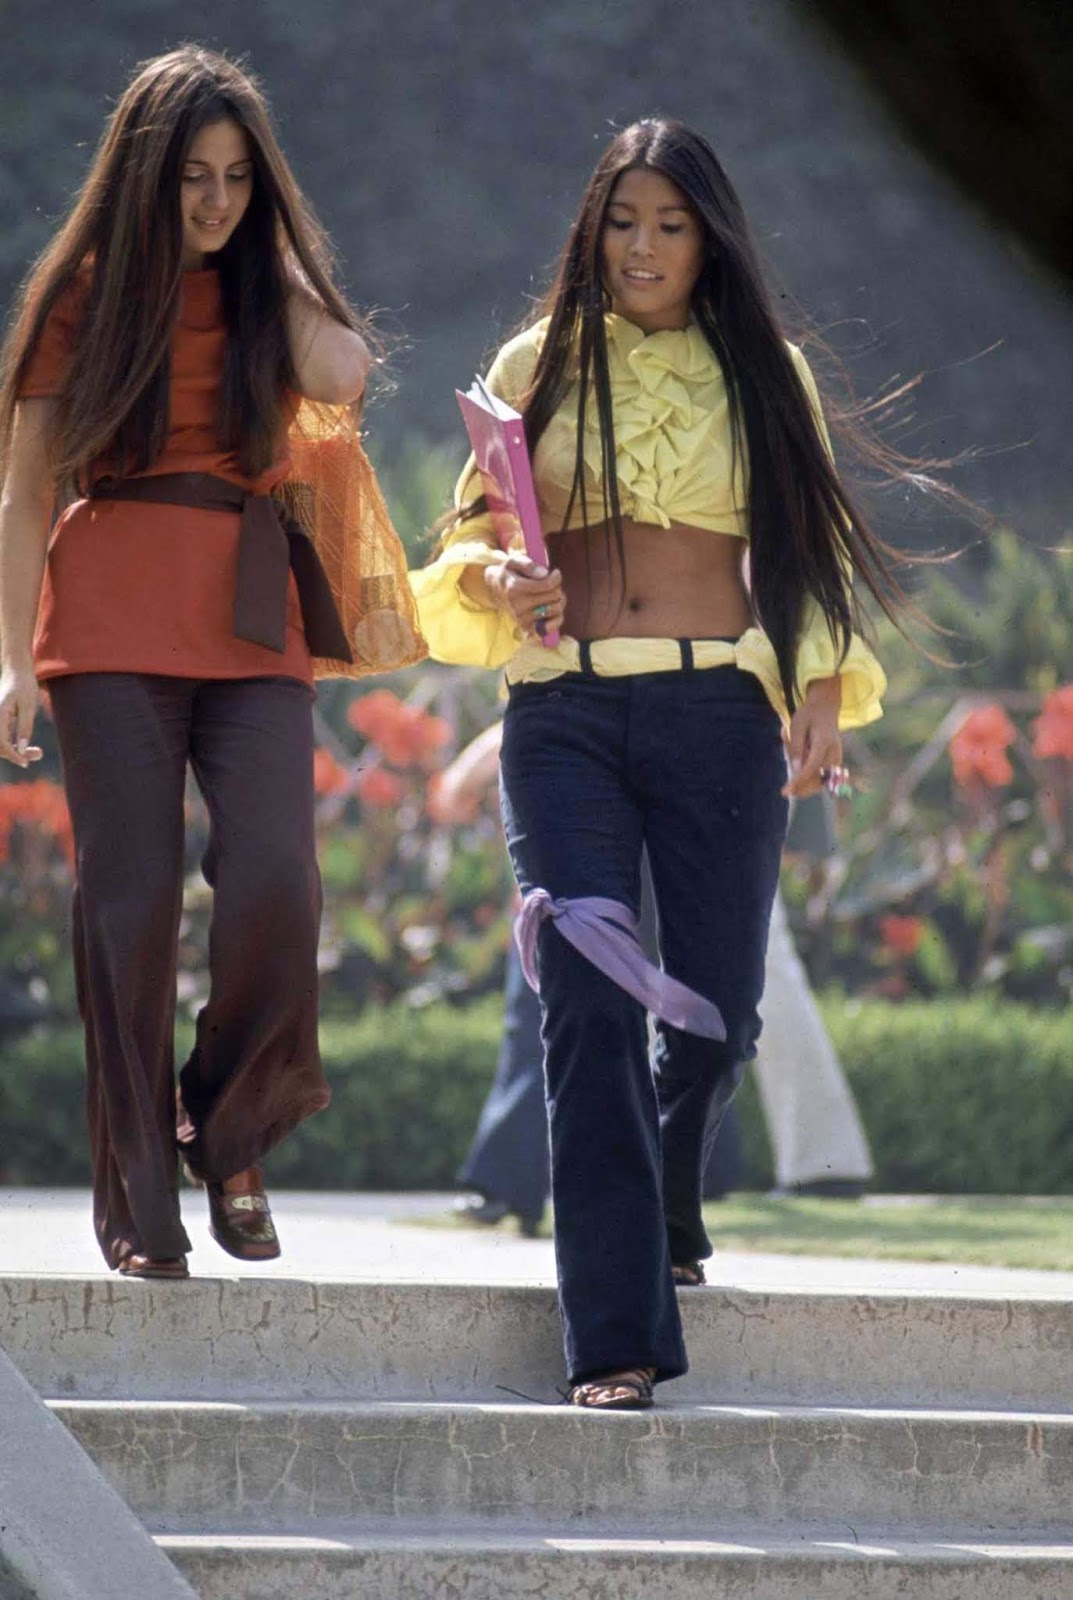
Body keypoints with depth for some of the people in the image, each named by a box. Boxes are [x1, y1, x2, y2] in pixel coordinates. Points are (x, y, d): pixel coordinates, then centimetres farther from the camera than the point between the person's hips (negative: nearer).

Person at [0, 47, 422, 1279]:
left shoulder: (270, 294, 14)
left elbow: (339, 376, -8)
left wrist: (274, 250, 4)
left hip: (251, 620, 2)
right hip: (114, 610, -2)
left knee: (274, 884, -15)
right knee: (130, 900, -5)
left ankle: (227, 1134, 8)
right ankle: (137, 1207, 1)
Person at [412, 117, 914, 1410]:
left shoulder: (762, 372, 11)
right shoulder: (538, 365, 10)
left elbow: (809, 549, 13)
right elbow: (472, 527, 14)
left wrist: (825, 694, -1)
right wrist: (497, 575, -9)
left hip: (717, 711, 1)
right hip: (564, 712, -1)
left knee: (715, 1007, 2)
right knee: (591, 1009, -12)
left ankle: (666, 1205, 37)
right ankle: (616, 1337, -14)